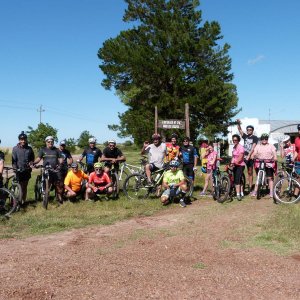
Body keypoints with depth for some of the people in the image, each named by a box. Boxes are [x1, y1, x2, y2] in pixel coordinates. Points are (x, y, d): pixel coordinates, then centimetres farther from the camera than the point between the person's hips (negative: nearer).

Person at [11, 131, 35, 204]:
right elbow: (13, 160, -5)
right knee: (20, 187, -6)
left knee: (25, 187, 10)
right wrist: (15, 168, -17)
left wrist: (31, 162, -6)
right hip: (19, 171, -3)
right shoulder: (15, 148, -2)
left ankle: (23, 201, 19)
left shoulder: (29, 149, 6)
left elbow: (32, 158, 15)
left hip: (27, 170, 3)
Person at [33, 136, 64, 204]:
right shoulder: (42, 150, 9)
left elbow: (60, 158, 9)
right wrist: (34, 163, -19)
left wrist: (60, 163, -12)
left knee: (59, 184, -3)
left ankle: (60, 198, 5)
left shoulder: (56, 150, 13)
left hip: (56, 170, 1)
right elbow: (38, 158, 0)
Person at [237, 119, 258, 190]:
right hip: (245, 156, 3)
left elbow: (253, 147, -12)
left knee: (250, 172, 3)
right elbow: (239, 130, 5)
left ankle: (250, 187, 7)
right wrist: (238, 123, -14)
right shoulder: (245, 136, 11)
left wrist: (249, 156, -21)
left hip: (251, 157, -3)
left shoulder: (255, 138, -2)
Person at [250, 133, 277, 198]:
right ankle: (255, 191, 3)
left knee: (270, 178, -2)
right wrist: (252, 157, -22)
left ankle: (271, 192, 1)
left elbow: (274, 154, 1)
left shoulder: (271, 146, 9)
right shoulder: (258, 146, 11)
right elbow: (254, 153, -1)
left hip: (269, 164, -1)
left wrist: (275, 158, -20)